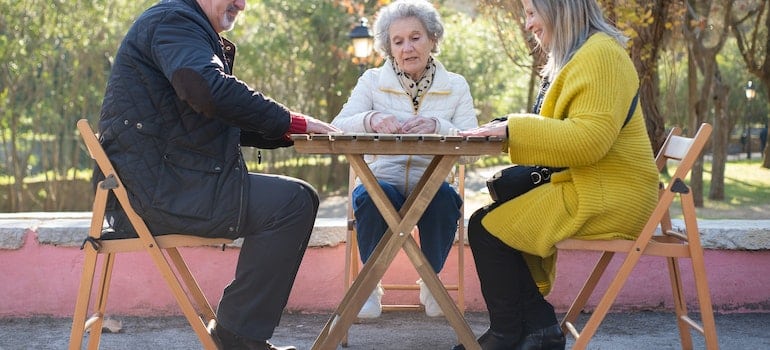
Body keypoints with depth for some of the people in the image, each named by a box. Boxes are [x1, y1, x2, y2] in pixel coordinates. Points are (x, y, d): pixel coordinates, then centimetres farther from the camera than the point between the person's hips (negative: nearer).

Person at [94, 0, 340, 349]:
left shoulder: (191, 30, 26)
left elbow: (219, 121, 25)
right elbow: (211, 91, -27)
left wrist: (289, 132, 9)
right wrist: (292, 121, -18)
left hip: (159, 186, 11)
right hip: (156, 192, -11)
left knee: (297, 197, 14)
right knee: (293, 202, -15)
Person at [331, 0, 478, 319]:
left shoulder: (456, 86, 9)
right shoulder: (372, 81, 8)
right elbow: (337, 130, -6)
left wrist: (437, 126, -25)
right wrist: (370, 120, -27)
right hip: (381, 181, 0)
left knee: (445, 198, -32)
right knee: (373, 196, -33)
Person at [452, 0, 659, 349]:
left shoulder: (601, 55, -16)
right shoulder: (576, 57, 18)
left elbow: (588, 139, -26)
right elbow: (562, 132, 19)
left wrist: (514, 129, -21)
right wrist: (507, 127, 3)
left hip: (607, 198, -11)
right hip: (586, 186, 11)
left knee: (487, 229, -11)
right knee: (493, 215, 7)